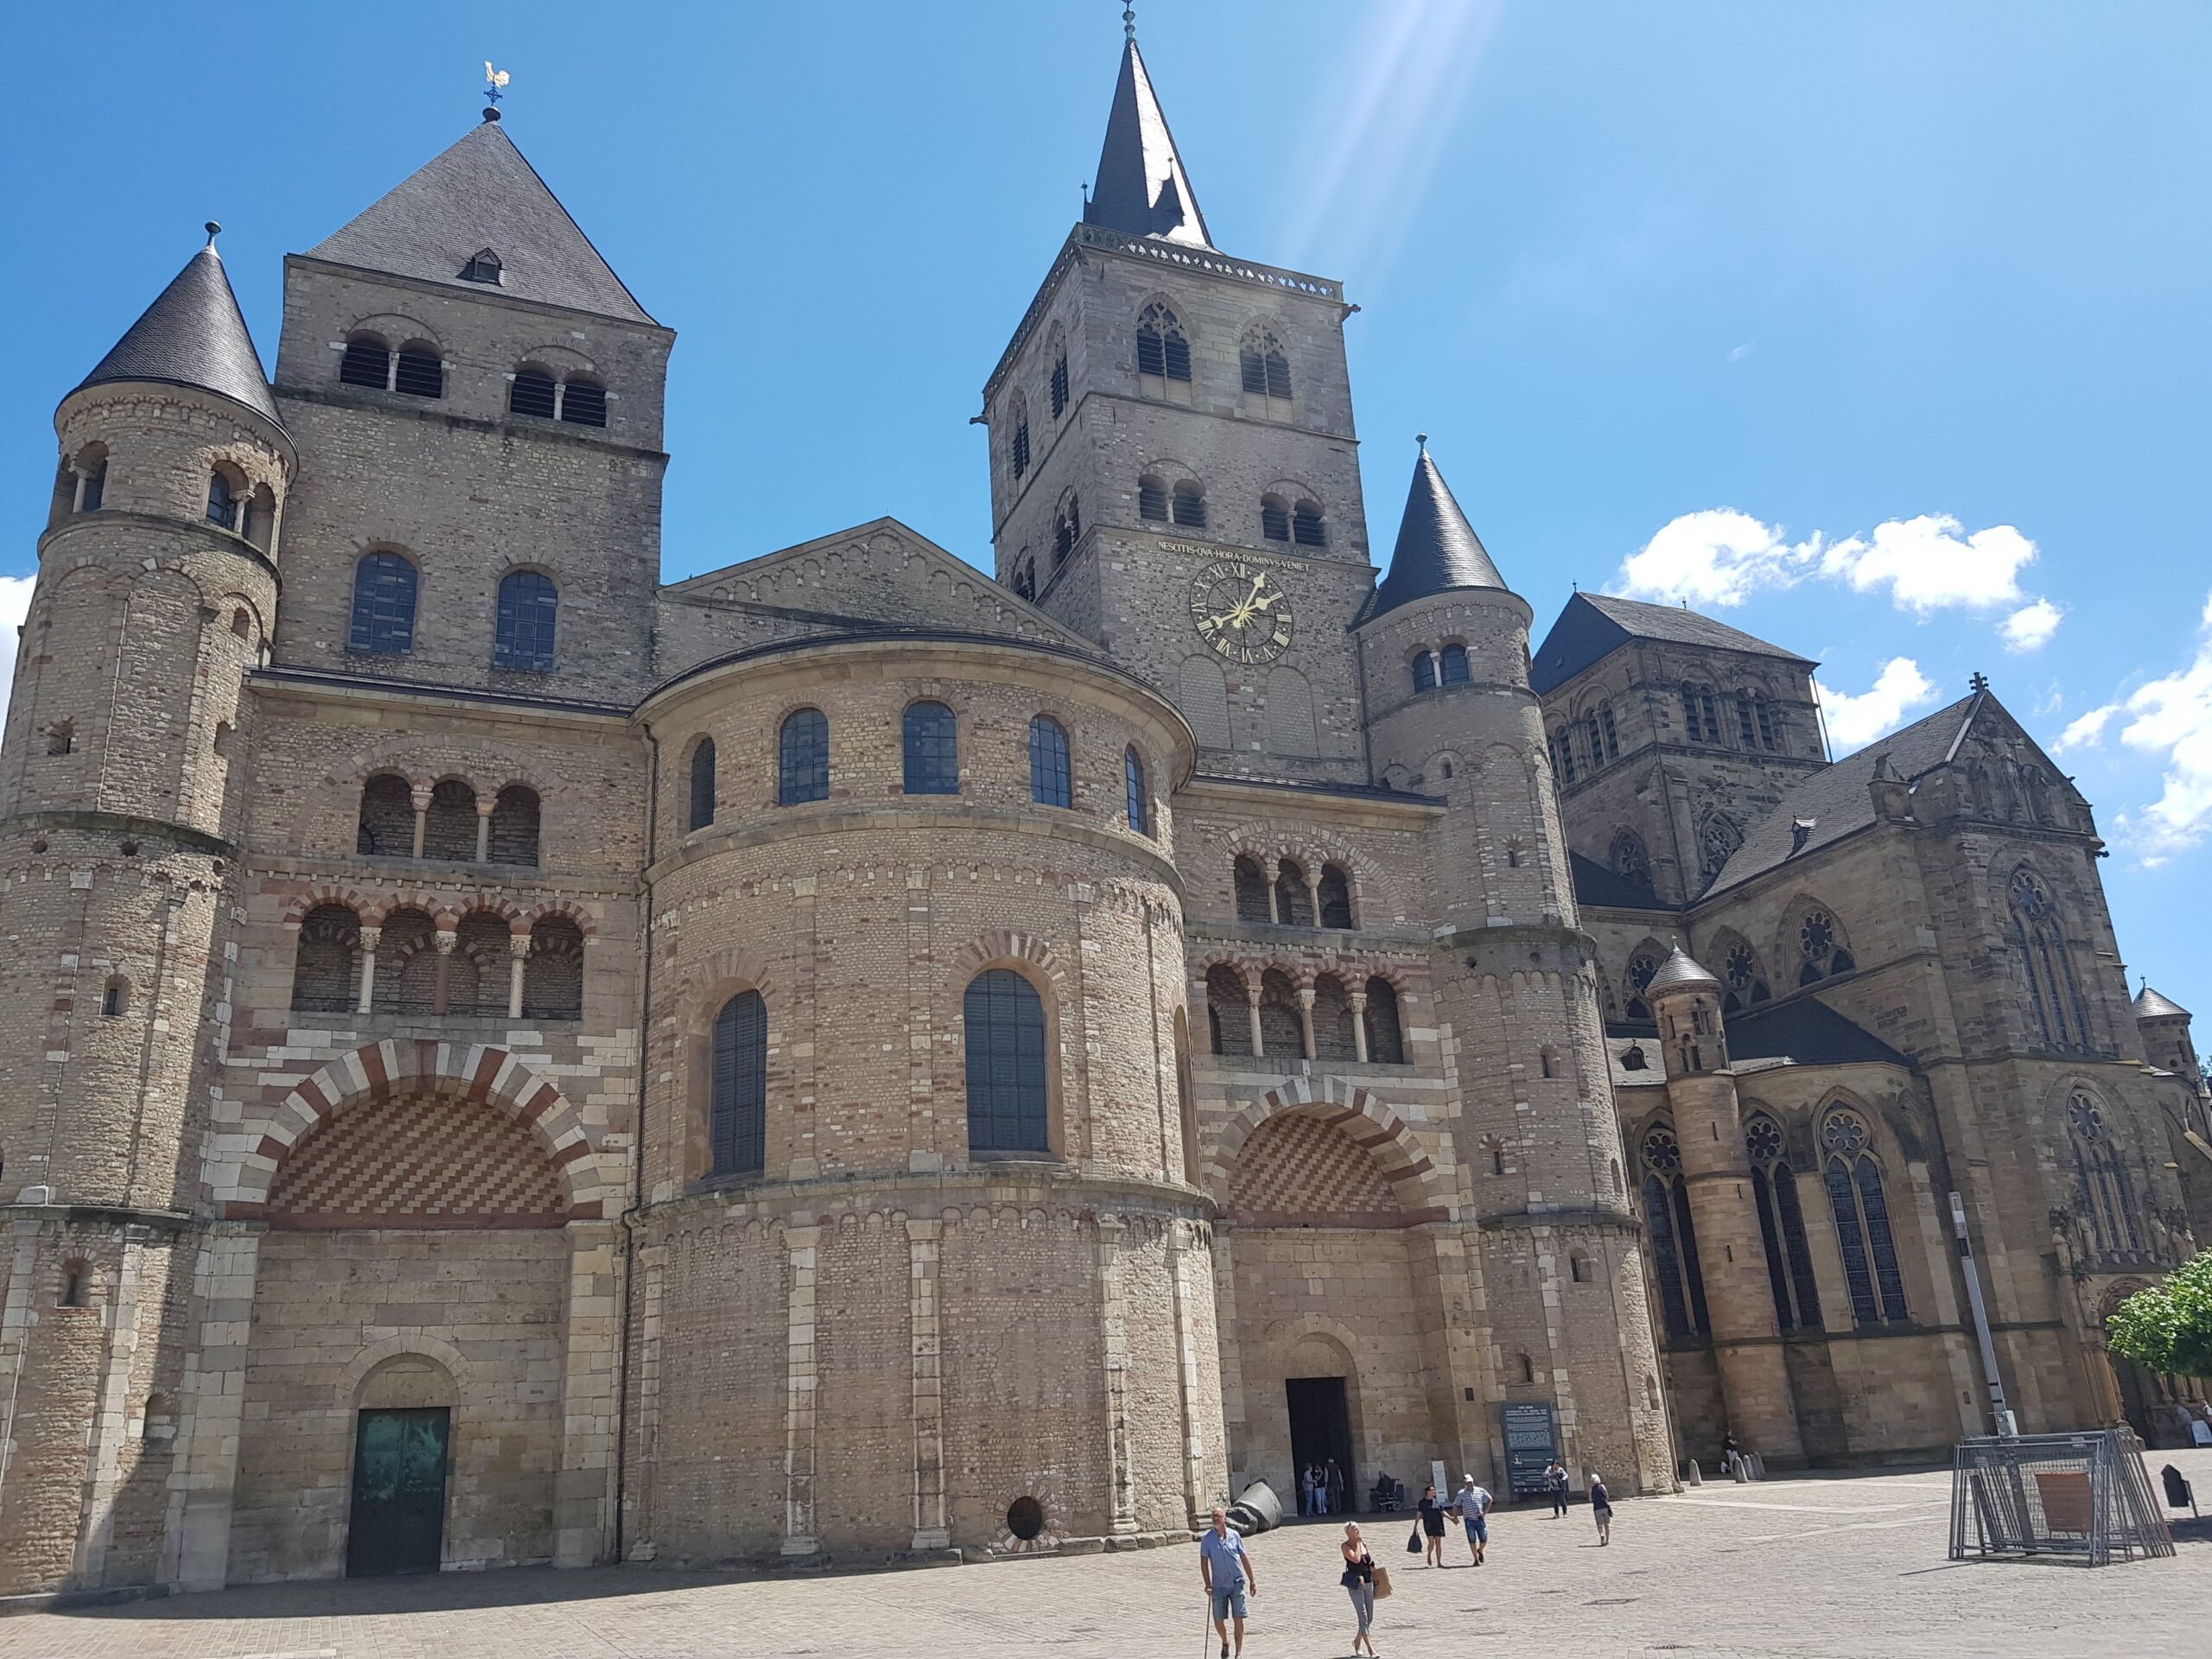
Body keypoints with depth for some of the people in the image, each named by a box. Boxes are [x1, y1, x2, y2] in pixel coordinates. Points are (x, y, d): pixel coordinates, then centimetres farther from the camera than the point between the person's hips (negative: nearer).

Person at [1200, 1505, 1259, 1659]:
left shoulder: (1234, 1536, 0)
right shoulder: (1207, 1538, -4)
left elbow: (1244, 1558, 7)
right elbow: (1204, 1562, -4)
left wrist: (1252, 1581, 6)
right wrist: (1207, 1585, -12)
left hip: (1237, 1584, 0)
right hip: (1219, 1586, 0)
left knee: (1238, 1619, -3)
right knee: (1218, 1620, 4)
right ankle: (1225, 1643, 34)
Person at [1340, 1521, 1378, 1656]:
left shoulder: (1363, 1543, 9)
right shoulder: (1346, 1546, -10)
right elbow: (1356, 1559, -24)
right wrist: (1358, 1544, -14)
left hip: (1368, 1583, 6)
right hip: (1355, 1584, -6)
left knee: (1370, 1618, 11)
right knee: (1363, 1617, -10)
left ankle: (1357, 1640, 32)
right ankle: (1371, 1650, -9)